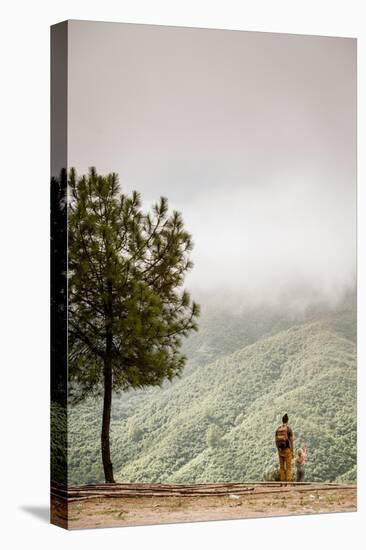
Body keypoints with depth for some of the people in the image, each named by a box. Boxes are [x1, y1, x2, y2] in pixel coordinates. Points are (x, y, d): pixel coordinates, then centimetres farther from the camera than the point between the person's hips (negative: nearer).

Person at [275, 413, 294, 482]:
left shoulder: (278, 429, 4)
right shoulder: (289, 429, -12)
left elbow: (276, 441, 7)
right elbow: (292, 441, -13)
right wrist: (292, 452, -5)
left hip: (280, 450, 5)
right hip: (287, 450, -5)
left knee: (282, 467, 12)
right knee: (288, 468, 1)